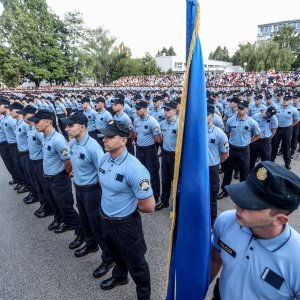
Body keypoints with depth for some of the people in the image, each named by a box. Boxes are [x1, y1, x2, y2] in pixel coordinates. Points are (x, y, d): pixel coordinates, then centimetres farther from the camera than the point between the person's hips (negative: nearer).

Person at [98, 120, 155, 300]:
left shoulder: (134, 169, -32)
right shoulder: (105, 158, -8)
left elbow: (149, 206, -27)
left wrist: (129, 206, -10)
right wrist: (111, 200, 5)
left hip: (126, 223, -7)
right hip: (106, 219, 7)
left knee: (135, 263, 17)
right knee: (116, 254, 33)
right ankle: (119, 276, 63)